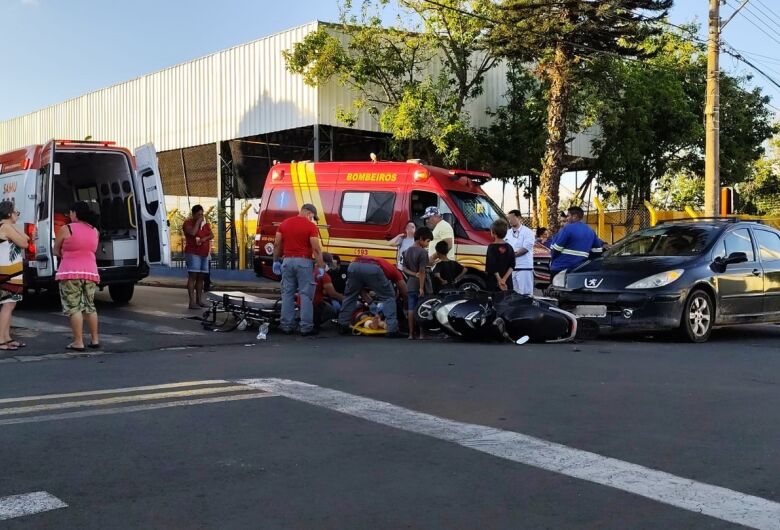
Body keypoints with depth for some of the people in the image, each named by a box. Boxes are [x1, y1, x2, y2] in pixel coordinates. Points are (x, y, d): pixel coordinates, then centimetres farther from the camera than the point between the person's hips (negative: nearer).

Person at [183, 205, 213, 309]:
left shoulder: (205, 223, 16)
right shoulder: (188, 223, -3)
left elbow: (212, 235, 7)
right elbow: (192, 232, -23)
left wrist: (205, 238, -13)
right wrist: (198, 222, -13)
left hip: (204, 254, 7)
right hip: (193, 253, -7)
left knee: (201, 277, 8)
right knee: (192, 276, -12)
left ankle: (199, 300, 14)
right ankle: (192, 302, -16)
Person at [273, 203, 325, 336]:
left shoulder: (284, 223, 8)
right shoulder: (311, 226, -7)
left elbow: (277, 244, 8)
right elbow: (316, 249, -11)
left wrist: (276, 261, 15)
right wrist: (321, 267, -9)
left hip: (287, 261, 5)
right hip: (304, 262, -5)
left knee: (287, 294, 10)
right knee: (306, 295, -1)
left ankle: (287, 326, 11)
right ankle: (306, 327, -1)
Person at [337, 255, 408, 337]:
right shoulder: (395, 272, 33)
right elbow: (405, 294, 32)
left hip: (354, 265, 5)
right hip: (373, 268, -5)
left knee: (350, 296, 28)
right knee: (389, 298, 14)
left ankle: (342, 326, 30)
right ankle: (392, 330, 9)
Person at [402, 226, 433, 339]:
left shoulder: (407, 251, 9)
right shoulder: (423, 252, -15)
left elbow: (405, 269, 8)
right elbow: (422, 271, -19)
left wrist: (414, 274, -5)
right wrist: (422, 288, -19)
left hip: (411, 285, 6)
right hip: (421, 285, -6)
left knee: (411, 309, 7)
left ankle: (411, 334, 8)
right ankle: (422, 334, 2)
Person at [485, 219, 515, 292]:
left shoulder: (492, 247, -9)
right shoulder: (509, 247, 6)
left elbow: (492, 266, -15)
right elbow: (511, 266, 0)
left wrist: (499, 280, -9)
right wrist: (504, 279, -8)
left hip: (493, 283, -4)